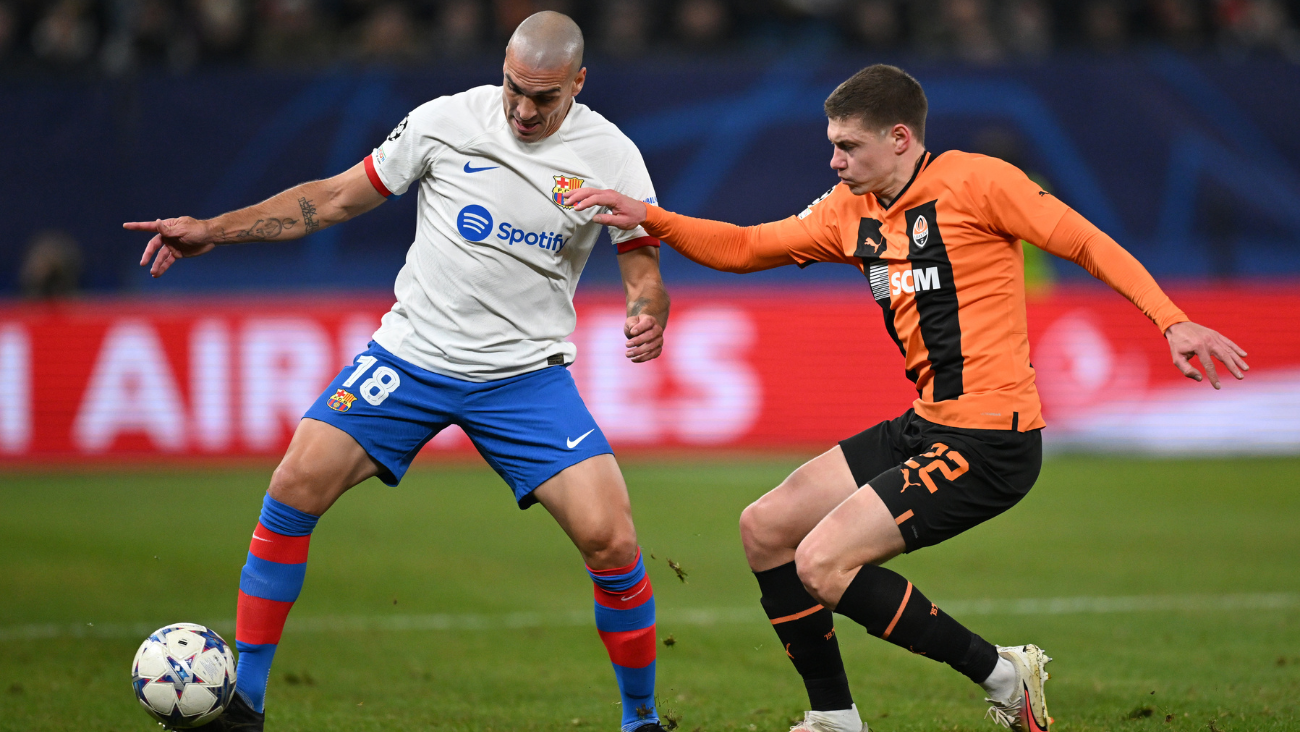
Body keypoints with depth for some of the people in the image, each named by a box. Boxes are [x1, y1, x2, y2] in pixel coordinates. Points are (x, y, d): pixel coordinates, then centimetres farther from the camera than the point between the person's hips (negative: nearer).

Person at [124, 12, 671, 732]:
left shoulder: (609, 155, -6)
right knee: (295, 487, -15)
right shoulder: (447, 120, -5)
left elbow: (643, 268, -1)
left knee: (609, 539, -15)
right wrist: (212, 230, -1)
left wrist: (647, 315, -26)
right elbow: (336, 197, 4)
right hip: (412, 351, 1)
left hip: (526, 374, -1)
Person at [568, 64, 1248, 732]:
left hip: (988, 440, -9)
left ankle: (1001, 675, -6)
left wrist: (1172, 321, -22)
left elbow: (1087, 243, -11)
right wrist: (647, 217, 6)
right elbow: (744, 248, 20)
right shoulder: (852, 211, 12)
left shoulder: (973, 180, -10)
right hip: (922, 427, 9)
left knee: (822, 563, -18)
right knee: (764, 529, 10)